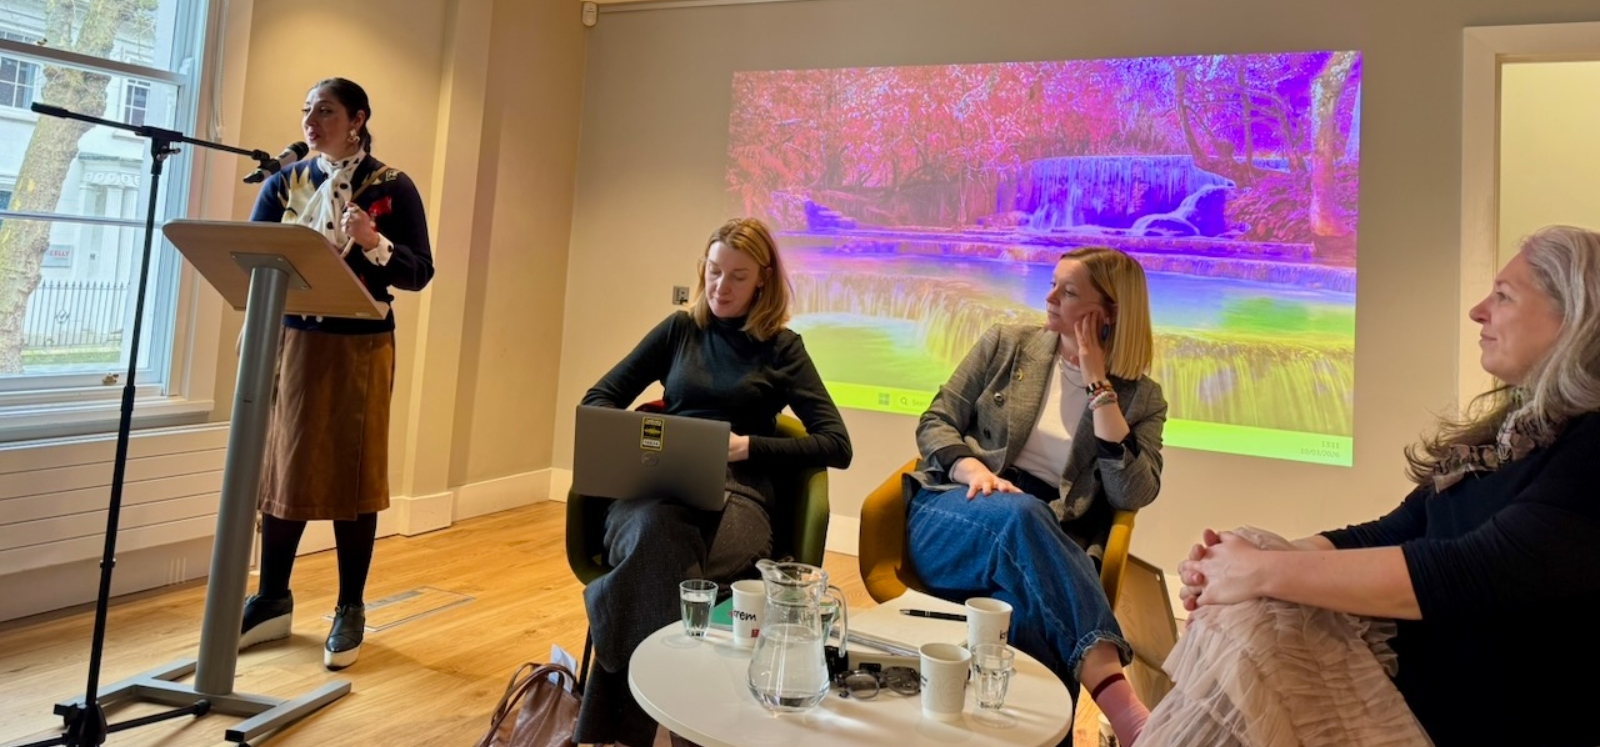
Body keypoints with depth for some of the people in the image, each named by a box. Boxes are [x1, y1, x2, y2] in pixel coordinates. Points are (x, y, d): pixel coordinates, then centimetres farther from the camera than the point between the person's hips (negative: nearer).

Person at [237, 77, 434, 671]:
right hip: (290, 342, 4)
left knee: (353, 474, 2)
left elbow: (420, 273, -5)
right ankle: (272, 601, 24)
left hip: (359, 348, -3)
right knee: (280, 469, 8)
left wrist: (373, 242, -21)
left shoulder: (392, 187, -1)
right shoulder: (284, 182, 9)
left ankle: (350, 610, 15)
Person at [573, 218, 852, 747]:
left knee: (658, 566, -38)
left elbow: (836, 446, 3)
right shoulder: (680, 329, 18)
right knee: (659, 535, -38)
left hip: (737, 494, -2)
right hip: (656, 488, 2)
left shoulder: (782, 348, 10)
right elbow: (599, 400, 19)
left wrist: (747, 447, -7)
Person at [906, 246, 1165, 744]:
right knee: (1020, 513, -38)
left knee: (1025, 605, -39)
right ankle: (1116, 697, -45)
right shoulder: (1007, 344, 11)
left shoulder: (1140, 397, 9)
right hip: (952, 517, 0)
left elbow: (1133, 495, -7)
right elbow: (934, 423, 8)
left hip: (1049, 549, 0)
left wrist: (1099, 388, -7)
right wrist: (973, 469, -15)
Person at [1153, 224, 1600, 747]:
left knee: (1247, 654, -20)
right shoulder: (1507, 430, 10)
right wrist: (1239, 561, -8)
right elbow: (1389, 536, 7)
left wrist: (1262, 572, -25)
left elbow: (1478, 573, -29)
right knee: (1241, 627, -13)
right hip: (1418, 695, 7)